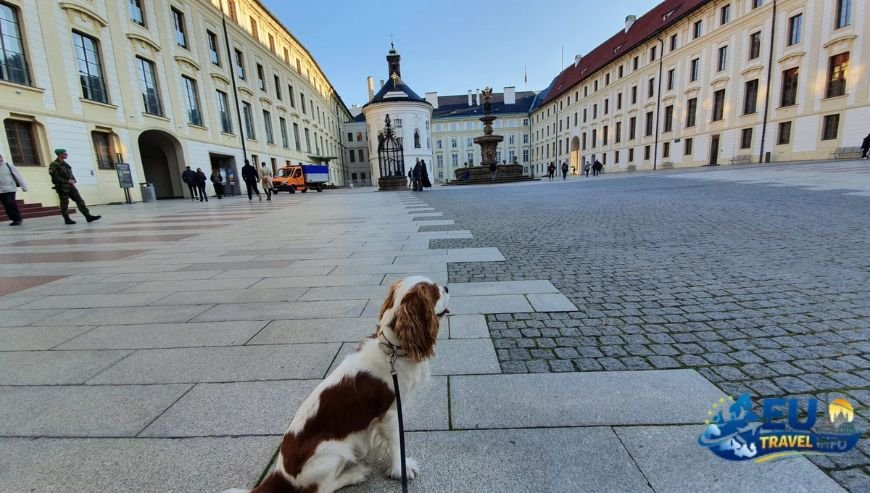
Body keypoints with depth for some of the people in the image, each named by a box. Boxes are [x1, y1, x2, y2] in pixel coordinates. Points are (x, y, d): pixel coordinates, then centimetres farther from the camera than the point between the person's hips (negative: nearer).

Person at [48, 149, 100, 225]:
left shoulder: (65, 164, 16)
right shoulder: (54, 164, -7)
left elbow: (70, 174, 20)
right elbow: (55, 177, -14)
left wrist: (73, 180, 0)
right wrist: (67, 181, -16)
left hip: (70, 186, 7)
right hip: (62, 187, -7)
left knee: (80, 200, -3)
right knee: (64, 203, 0)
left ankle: (88, 216, -8)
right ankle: (67, 219, 8)